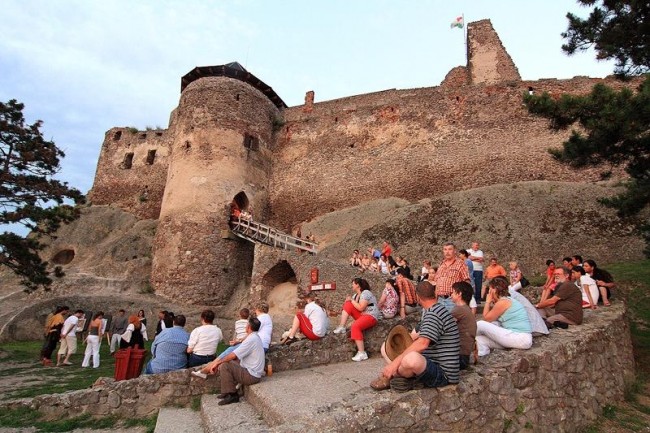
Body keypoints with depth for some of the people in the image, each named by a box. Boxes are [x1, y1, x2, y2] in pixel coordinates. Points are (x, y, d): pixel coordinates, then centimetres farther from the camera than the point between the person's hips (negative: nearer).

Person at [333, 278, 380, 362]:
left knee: (355, 326, -34)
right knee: (348, 304, -7)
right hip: (361, 315, 9)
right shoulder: (356, 295, 13)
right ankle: (341, 327, -14)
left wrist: (352, 300, -13)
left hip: (371, 316, -9)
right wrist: (349, 300, -8)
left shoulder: (366, 293, -14)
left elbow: (360, 308, -23)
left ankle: (362, 353, -32)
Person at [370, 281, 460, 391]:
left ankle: (389, 377, -12)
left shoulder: (434, 314, -18)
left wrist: (396, 362, -29)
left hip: (443, 374, -10)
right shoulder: (430, 313, 17)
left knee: (412, 359, -42)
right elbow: (414, 336, 21)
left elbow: (422, 343, -30)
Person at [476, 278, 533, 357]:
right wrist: (490, 303, 12)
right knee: (480, 339, 7)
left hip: (520, 339, -10)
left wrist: (488, 301, 3)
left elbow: (486, 319, -4)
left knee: (480, 325, -10)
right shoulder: (507, 300, 17)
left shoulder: (502, 302, -13)